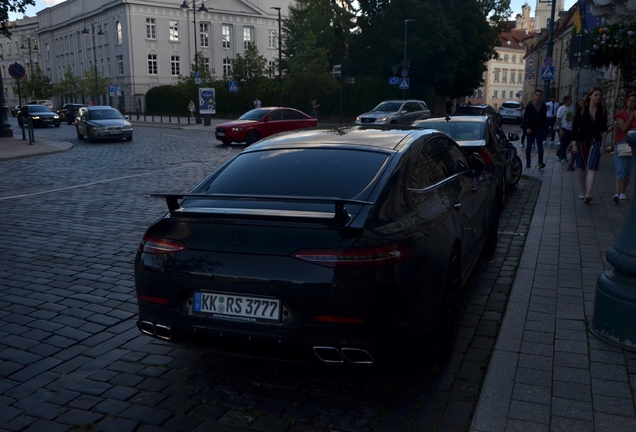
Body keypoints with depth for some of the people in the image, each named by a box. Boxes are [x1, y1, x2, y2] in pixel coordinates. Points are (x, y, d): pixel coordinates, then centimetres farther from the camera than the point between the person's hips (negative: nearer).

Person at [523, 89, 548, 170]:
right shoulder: (529, 105, -1)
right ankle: (528, 162, 17)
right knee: (529, 146, 7)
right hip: (530, 129, 0)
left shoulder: (544, 107, 5)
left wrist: (544, 129, 8)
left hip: (540, 130, 0)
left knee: (540, 146, -10)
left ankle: (541, 163, -16)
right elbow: (525, 118, -2)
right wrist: (527, 128, -13)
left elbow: (545, 119, 11)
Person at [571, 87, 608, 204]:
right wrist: (574, 144, -9)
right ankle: (583, 192, 24)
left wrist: (602, 145, 2)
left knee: (592, 168, -12)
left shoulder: (602, 111, 4)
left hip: (595, 142, 0)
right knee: (582, 168, 10)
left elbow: (604, 129, 8)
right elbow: (574, 128, -3)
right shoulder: (581, 110, -2)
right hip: (581, 142, 0)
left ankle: (588, 194, -20)